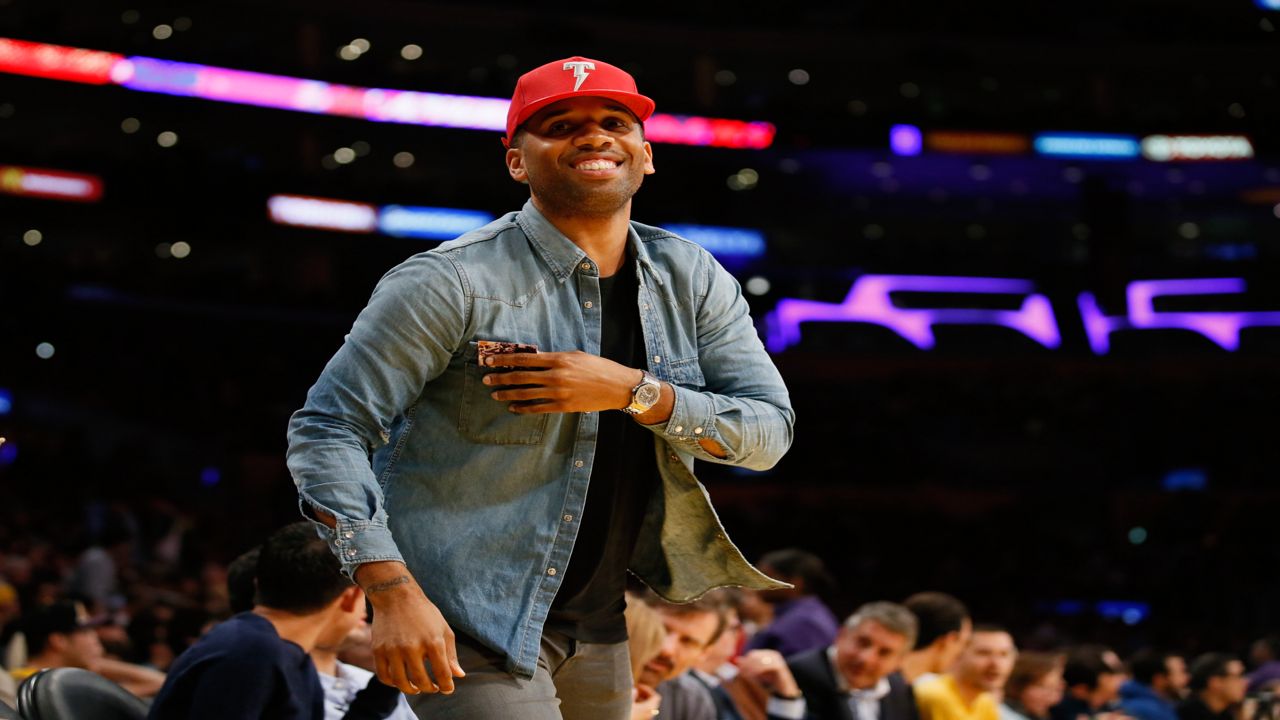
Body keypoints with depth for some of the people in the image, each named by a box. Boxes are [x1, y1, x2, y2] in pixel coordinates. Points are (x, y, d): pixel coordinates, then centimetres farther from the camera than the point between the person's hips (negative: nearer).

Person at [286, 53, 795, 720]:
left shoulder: (693, 281, 4)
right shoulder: (454, 282, -13)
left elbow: (771, 428, -1)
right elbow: (326, 431, -13)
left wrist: (632, 392, -17)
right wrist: (393, 594, -23)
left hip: (599, 629, 6)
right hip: (467, 627, -6)